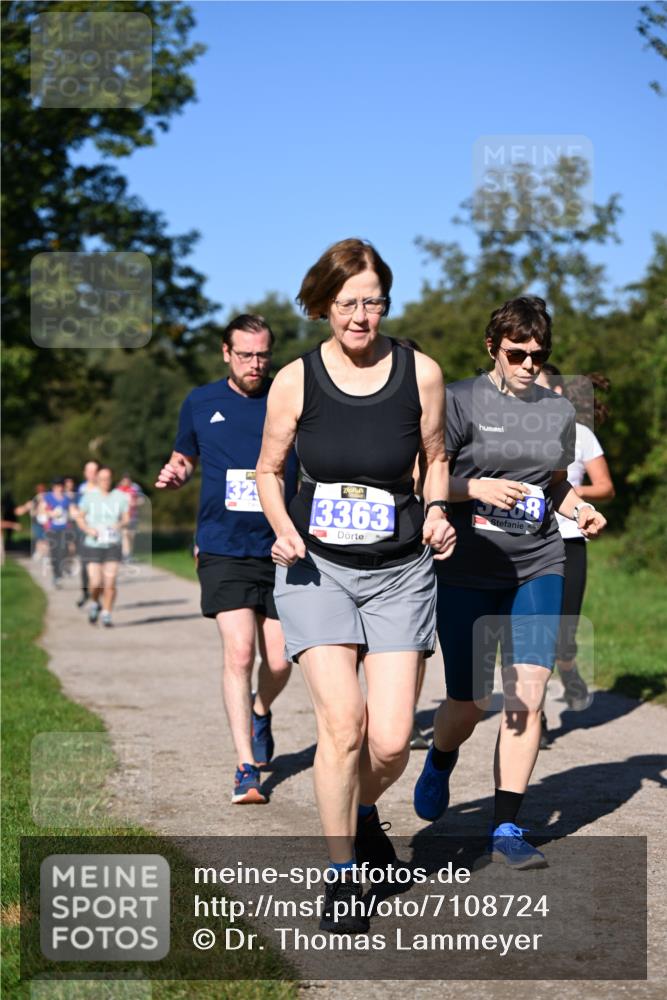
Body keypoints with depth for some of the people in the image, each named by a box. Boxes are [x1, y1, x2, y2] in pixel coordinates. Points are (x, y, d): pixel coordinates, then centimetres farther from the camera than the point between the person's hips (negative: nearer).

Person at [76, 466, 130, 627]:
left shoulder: (120, 497, 3)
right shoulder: (89, 496, 1)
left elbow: (127, 518, 7)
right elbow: (80, 518, 8)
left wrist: (120, 525, -15)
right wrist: (88, 529, -10)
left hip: (112, 545, 1)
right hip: (93, 545, -1)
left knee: (110, 582, -8)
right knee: (95, 582, -8)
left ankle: (107, 614, 8)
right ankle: (94, 604, 24)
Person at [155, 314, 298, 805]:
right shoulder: (200, 404, 7)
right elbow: (185, 459, 20)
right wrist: (173, 475, -3)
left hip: (280, 549, 1)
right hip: (223, 549, 0)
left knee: (279, 660, 3)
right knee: (239, 653, -12)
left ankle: (261, 711, 38)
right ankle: (247, 768, -3)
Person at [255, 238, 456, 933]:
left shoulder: (421, 373, -2)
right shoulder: (295, 380, -5)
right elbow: (268, 470, 8)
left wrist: (437, 513, -5)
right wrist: (284, 530, -10)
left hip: (400, 571, 1)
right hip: (315, 569, -1)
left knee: (391, 742, -5)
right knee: (342, 722, -17)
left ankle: (363, 812, 31)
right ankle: (340, 874, 3)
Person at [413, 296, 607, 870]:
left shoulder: (559, 412, 9)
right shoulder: (460, 401, -4)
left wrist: (581, 511, 2)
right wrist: (478, 487, -23)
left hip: (538, 568, 3)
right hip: (467, 570, -3)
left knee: (529, 688, -10)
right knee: (469, 703, 1)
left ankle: (507, 830, -2)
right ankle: (440, 763, 38)